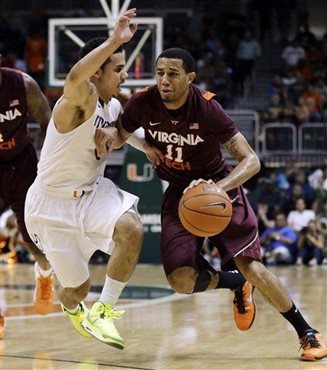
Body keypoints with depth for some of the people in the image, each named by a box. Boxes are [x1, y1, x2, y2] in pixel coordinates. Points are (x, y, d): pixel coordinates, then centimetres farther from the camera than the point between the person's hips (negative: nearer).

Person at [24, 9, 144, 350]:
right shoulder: (81, 99, -24)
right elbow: (75, 78, -49)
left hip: (92, 192, 6)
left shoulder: (114, 107, 1)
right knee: (77, 287, 3)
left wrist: (112, 133, -3)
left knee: (131, 229, -26)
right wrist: (114, 40, -54)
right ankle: (71, 307, 44)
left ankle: (102, 312, -11)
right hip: (52, 202, -6)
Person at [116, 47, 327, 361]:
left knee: (251, 267, -15)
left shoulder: (207, 108, -24)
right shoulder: (143, 103, -16)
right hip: (180, 193, 3)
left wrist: (218, 187, -41)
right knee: (182, 280, -15)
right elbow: (118, 138, 5)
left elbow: (251, 160, -23)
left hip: (220, 186, -3)